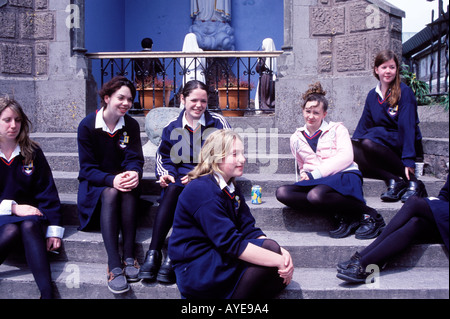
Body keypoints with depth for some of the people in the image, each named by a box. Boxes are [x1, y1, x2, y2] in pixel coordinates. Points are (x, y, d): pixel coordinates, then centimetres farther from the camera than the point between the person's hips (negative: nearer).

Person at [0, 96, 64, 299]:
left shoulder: (32, 152, 4)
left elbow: (47, 191, 3)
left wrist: (54, 229, -5)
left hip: (28, 212, 1)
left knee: (29, 227, -33)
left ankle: (47, 292, -42)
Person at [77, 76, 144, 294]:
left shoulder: (131, 125, -1)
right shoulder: (87, 126, -8)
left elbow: (135, 159, -5)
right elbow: (87, 168, -12)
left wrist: (134, 173, -32)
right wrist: (111, 180, -32)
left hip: (121, 178, 2)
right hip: (95, 183, -2)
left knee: (129, 191, -34)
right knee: (110, 194, -36)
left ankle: (129, 257, -35)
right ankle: (114, 266, -43)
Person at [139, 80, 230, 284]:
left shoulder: (218, 124, 4)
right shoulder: (172, 127, 12)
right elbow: (163, 156, 20)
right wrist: (165, 174, -3)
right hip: (179, 178, 3)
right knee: (172, 190, -34)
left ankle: (172, 258, -38)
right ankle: (153, 253, -38)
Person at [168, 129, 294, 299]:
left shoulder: (231, 188, 10)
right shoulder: (202, 191, -20)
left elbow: (250, 231, 2)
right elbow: (231, 244, -26)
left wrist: (281, 253, -15)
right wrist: (278, 259, -26)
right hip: (195, 271, -9)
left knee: (281, 276, -4)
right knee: (270, 247, -19)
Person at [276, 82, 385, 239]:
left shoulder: (337, 129, 10)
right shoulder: (296, 138, 21)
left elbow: (346, 157, -6)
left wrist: (315, 173, -14)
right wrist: (305, 173, 4)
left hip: (345, 175, -5)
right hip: (316, 181, 5)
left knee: (316, 195, -39)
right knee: (282, 193, -25)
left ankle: (368, 214, -16)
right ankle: (346, 217, -23)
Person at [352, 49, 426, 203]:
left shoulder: (404, 92, -6)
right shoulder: (372, 95, 11)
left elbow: (407, 126, -16)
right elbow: (363, 124, 10)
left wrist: (408, 160, -24)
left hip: (402, 143, -5)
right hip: (382, 146, 5)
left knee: (368, 142, -34)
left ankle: (414, 182, -26)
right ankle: (393, 180, -32)